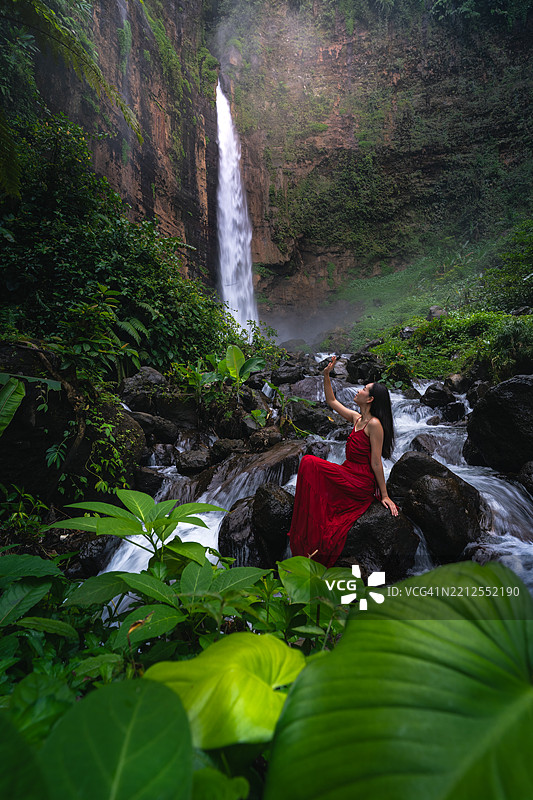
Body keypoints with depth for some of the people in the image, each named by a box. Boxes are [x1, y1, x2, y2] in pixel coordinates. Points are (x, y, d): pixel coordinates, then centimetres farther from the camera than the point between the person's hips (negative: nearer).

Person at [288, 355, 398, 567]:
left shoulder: (374, 424, -16)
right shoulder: (356, 418, 8)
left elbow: (376, 463, -16)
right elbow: (331, 401, 20)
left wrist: (384, 495, -11)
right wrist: (326, 375, 12)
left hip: (361, 485, -8)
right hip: (349, 476, 8)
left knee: (309, 463, -16)